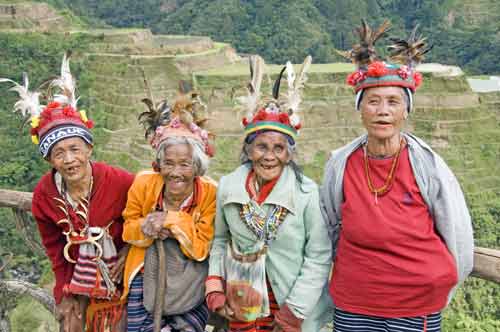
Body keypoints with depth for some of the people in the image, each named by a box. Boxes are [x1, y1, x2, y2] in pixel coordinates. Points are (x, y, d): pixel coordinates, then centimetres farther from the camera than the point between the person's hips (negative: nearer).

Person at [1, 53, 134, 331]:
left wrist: (129, 249, -14)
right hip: (79, 275, 2)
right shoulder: (44, 195, -15)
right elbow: (55, 248, 0)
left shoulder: (119, 182, -25)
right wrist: (65, 294, 2)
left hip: (121, 273, -2)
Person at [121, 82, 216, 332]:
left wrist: (173, 221, -26)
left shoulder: (210, 194, -17)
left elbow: (201, 249, -15)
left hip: (191, 284, -1)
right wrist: (146, 226, -20)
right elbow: (129, 230, 1)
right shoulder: (144, 184, -12)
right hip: (148, 276, 1)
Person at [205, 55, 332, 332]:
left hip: (289, 306, -2)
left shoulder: (306, 192, -12)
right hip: (241, 309, 3)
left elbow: (319, 257, -11)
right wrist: (215, 287, -1)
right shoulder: (228, 186, -3)